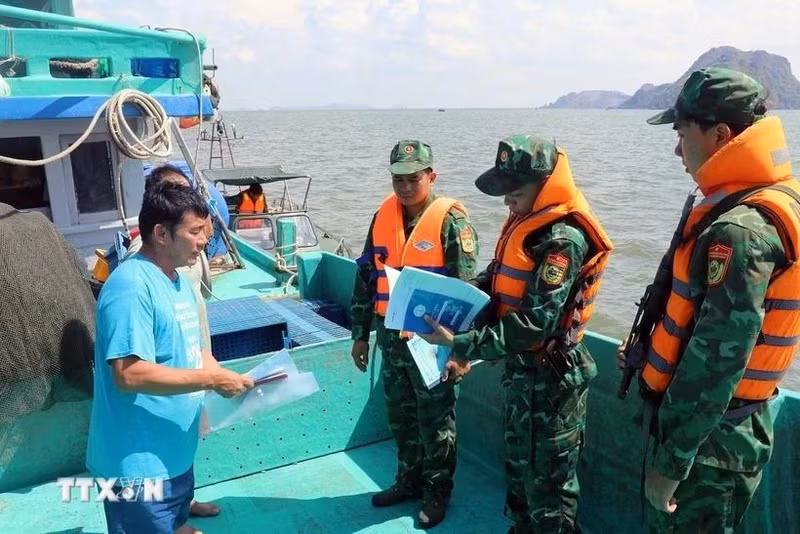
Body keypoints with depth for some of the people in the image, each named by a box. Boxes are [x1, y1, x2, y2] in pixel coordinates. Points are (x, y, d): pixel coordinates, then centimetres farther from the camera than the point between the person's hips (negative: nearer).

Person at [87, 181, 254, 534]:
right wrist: (211, 379, -24)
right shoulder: (131, 286, -23)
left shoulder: (178, 280, 8)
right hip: (139, 461, -9)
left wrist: (226, 378, -2)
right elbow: (130, 374, -30)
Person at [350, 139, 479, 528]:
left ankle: (437, 491, 29)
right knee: (400, 416, 19)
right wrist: (360, 333, 10)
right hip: (391, 337, 6)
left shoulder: (451, 221, -13)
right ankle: (409, 480, 39)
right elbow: (365, 277, 10)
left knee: (435, 420, 10)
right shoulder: (383, 216, 5)